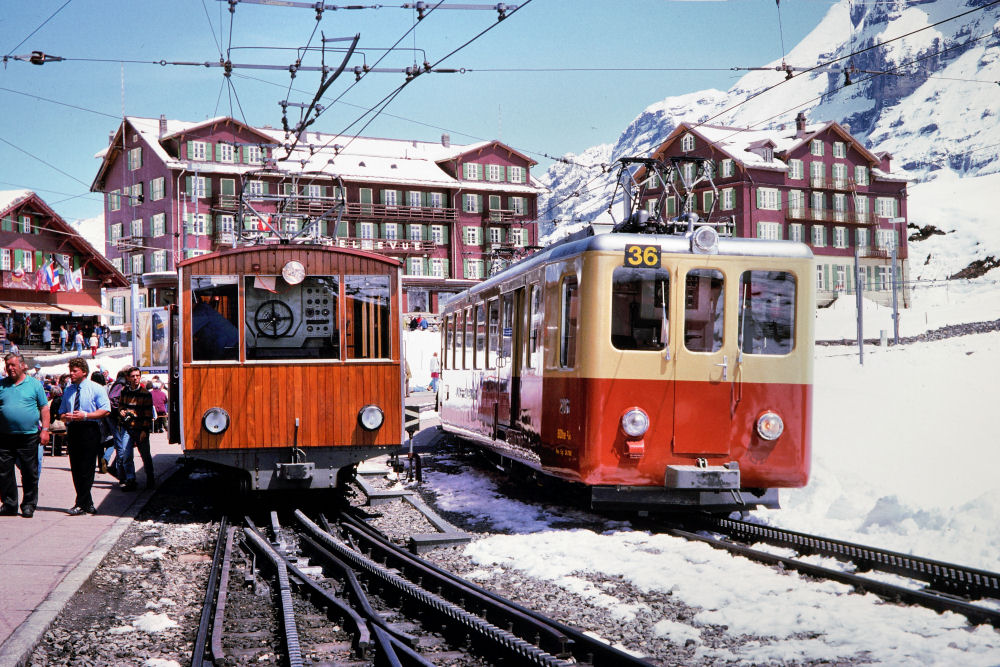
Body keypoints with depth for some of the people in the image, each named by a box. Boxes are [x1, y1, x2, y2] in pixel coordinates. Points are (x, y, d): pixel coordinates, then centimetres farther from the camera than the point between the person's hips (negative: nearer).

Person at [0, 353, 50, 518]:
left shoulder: (34, 384, 5)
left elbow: (44, 408, 5)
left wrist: (45, 429, -4)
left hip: (28, 436, -2)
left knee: (29, 473, 2)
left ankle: (29, 505, 11)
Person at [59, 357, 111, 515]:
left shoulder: (96, 389, 0)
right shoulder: (68, 391, 18)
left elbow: (106, 411, -7)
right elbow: (61, 413, 22)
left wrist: (85, 415, -16)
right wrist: (65, 417, -2)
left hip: (90, 430, -6)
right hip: (72, 430, 6)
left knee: (86, 469, -8)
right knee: (76, 469, 6)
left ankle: (81, 505, -4)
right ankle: (88, 504, 14)